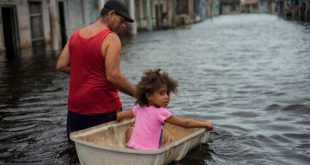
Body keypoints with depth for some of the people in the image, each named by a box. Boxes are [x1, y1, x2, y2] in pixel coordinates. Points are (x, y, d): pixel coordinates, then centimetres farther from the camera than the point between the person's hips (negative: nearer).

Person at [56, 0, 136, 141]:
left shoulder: (76, 35, 8)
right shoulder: (111, 38, -13)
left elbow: (61, 66, 7)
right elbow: (113, 76, -20)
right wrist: (138, 93, -10)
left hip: (75, 108, 6)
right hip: (103, 108, -6)